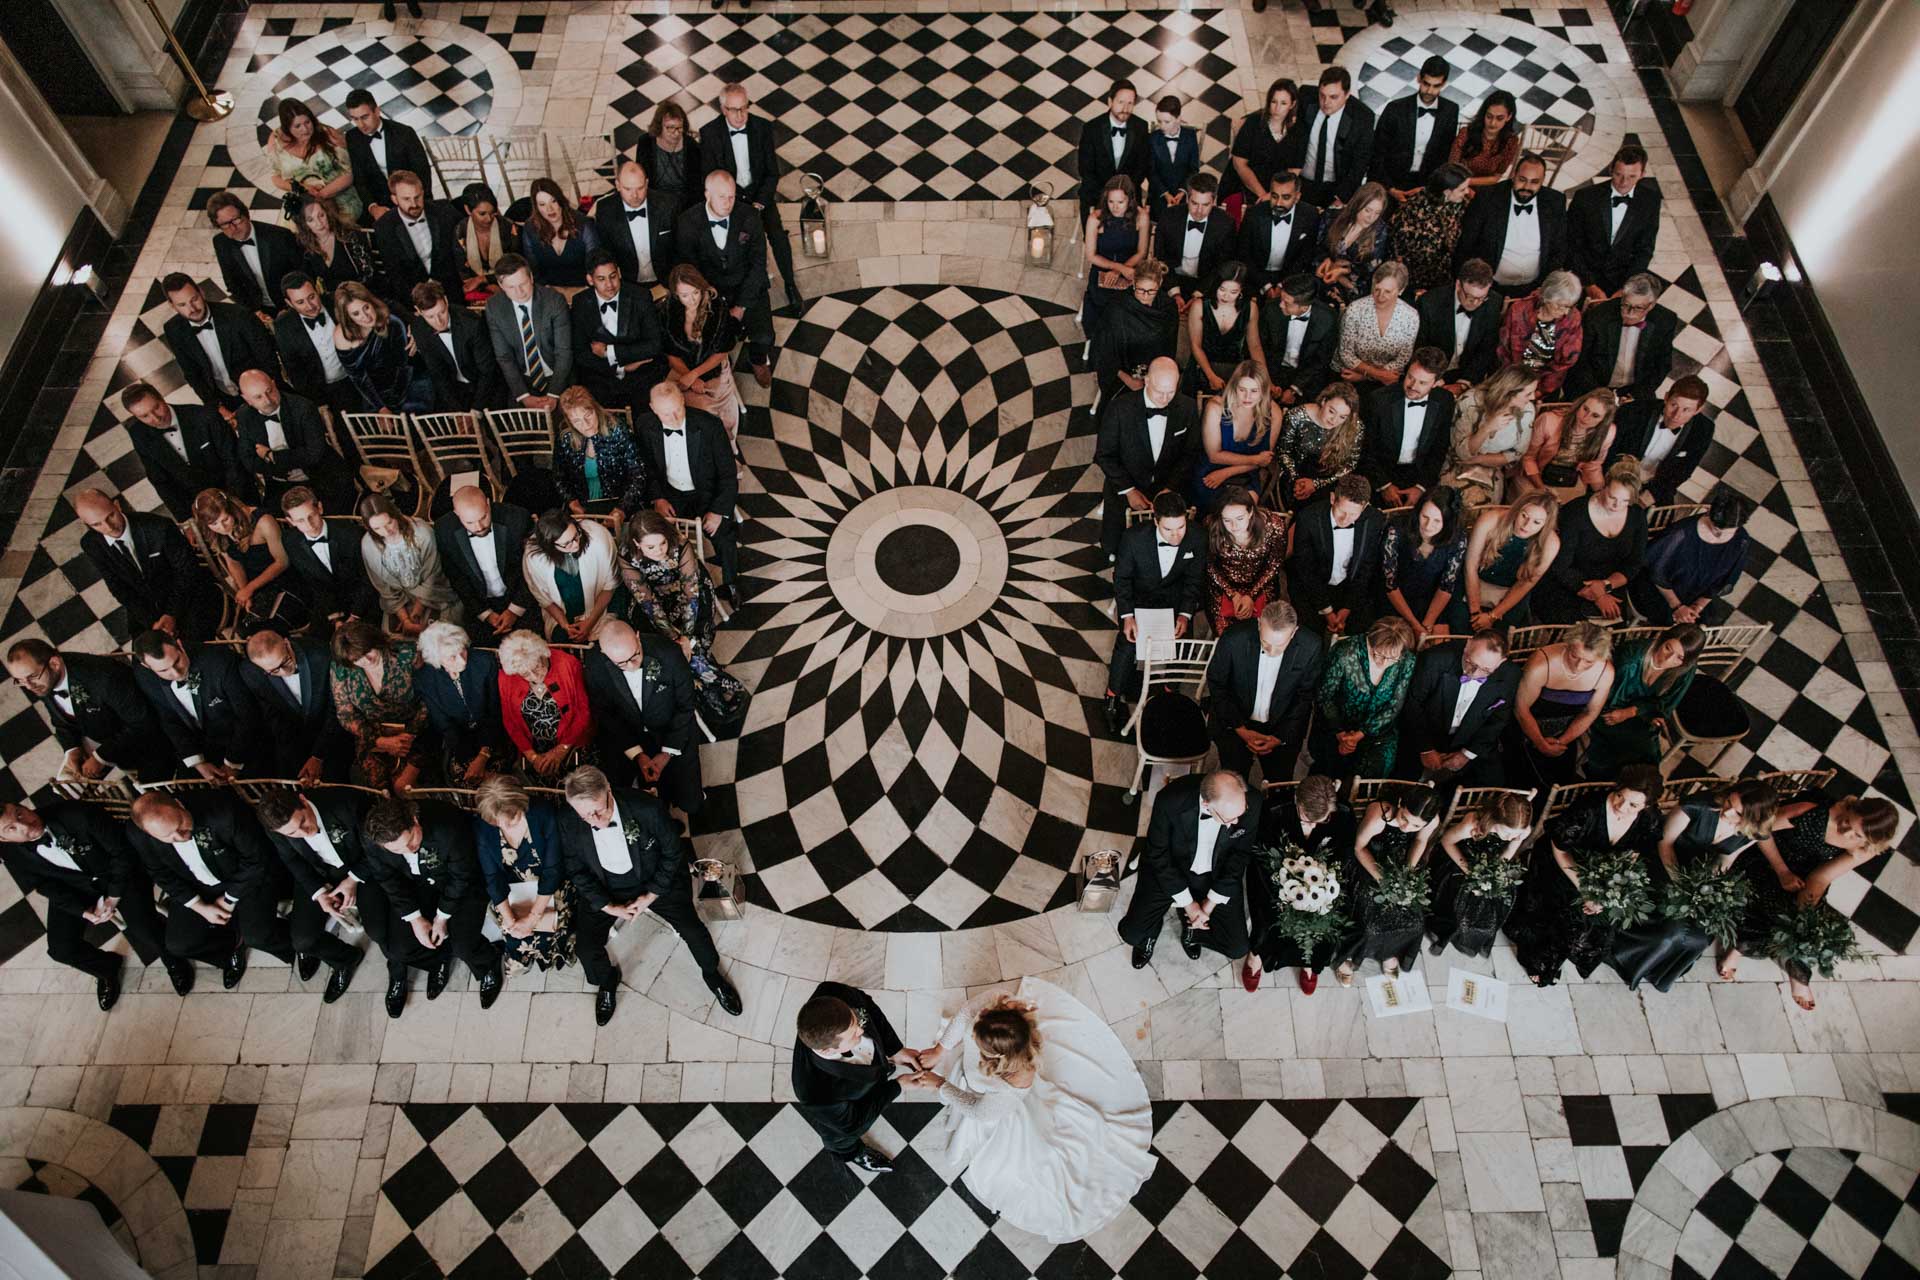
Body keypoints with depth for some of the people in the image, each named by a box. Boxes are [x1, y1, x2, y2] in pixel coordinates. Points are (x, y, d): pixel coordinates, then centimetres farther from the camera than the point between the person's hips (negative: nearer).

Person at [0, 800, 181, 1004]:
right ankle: (107, 968, 24)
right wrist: (84, 911, -15)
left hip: (120, 872, -4)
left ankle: (173, 959, 13)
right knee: (62, 949, -11)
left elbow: (122, 850, -20)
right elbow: (47, 886, -4)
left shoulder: (75, 813, -32)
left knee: (144, 929, -22)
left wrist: (113, 897, -16)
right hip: (73, 887, 4)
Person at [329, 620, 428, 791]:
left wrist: (410, 734, -14)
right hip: (371, 735, 2)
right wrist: (379, 741, -12)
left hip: (411, 731, -2)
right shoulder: (340, 669, -9)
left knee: (402, 787, -20)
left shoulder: (407, 654, -15)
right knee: (374, 784, -20)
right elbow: (345, 715, 0)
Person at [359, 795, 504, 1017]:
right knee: (397, 949, -10)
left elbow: (462, 876, -20)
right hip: (416, 886, 4)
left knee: (463, 944, -19)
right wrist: (415, 918, -9)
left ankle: (488, 966, 16)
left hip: (459, 885, -4)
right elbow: (389, 881, -6)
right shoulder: (373, 840, -26)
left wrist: (443, 916, -13)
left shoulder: (450, 826, -37)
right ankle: (439, 959, 22)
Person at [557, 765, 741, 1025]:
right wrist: (609, 907, -13)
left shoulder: (647, 808, -31)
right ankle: (608, 980, 26)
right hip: (604, 889, 2)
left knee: (694, 931, -11)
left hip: (655, 879, -1)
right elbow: (576, 871, -7)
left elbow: (672, 854, -13)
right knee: (586, 948, -11)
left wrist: (650, 897, -13)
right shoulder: (568, 822, -24)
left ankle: (712, 974, 22)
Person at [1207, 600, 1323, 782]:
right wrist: (1241, 729, -12)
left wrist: (1281, 737, -12)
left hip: (1282, 724, 1)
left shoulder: (1312, 647, -18)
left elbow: (1306, 698, -4)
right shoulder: (1234, 639, -22)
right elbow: (1216, 684, -7)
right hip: (1234, 721, -1)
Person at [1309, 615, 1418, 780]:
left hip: (1378, 729, 1)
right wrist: (1340, 734, -16)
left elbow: (1394, 708, -5)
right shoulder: (1345, 653, -21)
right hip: (1337, 725, -1)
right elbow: (1324, 697, -8)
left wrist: (1361, 734, -15)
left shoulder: (1407, 663, -13)